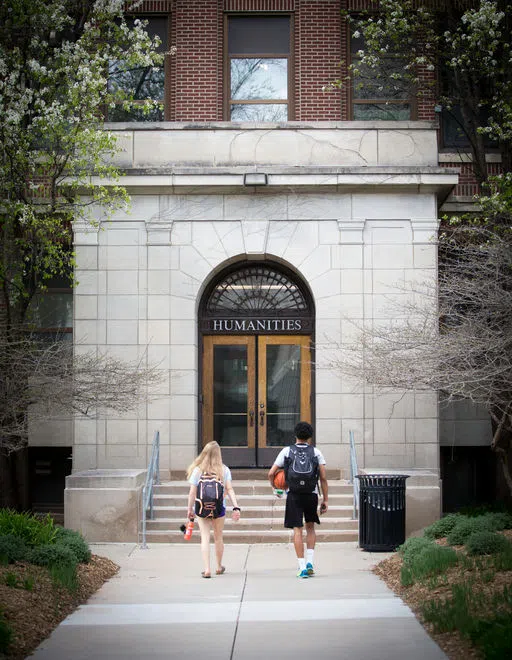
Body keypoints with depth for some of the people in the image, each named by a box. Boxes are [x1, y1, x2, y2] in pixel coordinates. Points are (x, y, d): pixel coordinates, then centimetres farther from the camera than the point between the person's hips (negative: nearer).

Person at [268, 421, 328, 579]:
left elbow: (271, 473, 2)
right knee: (310, 527, 19)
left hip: (294, 494, -1)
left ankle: (302, 567, -2)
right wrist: (325, 499, 5)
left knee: (297, 529, 1)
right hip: (311, 493, 1)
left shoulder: (287, 451, 5)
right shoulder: (316, 452, 5)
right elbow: (323, 477, 0)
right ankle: (310, 561, 7)